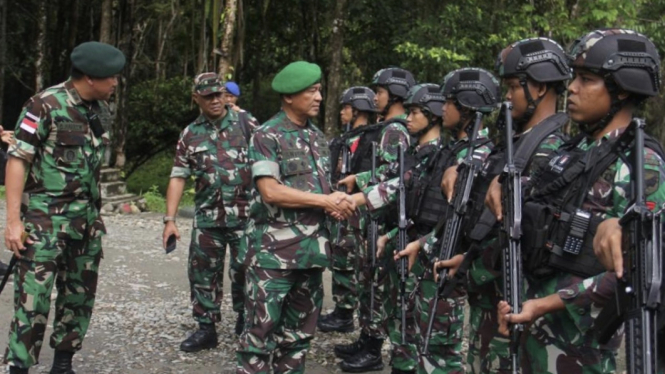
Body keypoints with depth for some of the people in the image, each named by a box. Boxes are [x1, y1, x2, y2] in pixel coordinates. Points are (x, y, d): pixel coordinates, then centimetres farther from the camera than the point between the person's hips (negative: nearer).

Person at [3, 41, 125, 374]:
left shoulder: (101, 111, 8)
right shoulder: (45, 105, -12)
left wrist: (95, 214, 17)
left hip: (86, 219, 7)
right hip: (44, 218, -7)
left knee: (80, 296, 12)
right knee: (33, 299, -8)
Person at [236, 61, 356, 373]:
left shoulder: (318, 137, 14)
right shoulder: (267, 136, -8)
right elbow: (270, 192, -17)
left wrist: (336, 204, -4)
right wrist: (325, 201, -13)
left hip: (312, 248, 7)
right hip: (275, 249, -7)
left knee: (300, 331, 14)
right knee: (261, 330, -4)